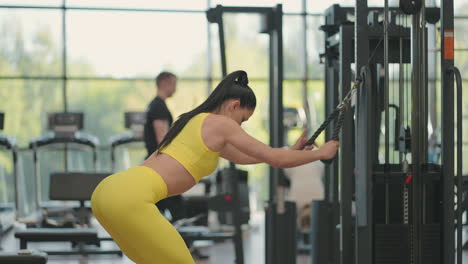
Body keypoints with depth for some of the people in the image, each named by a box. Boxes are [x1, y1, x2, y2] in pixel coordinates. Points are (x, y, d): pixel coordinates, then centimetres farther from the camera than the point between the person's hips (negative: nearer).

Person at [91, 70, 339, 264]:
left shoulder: (195, 122, 29)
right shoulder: (219, 124, 3)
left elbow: (241, 157, 42)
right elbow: (276, 159, 5)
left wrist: (291, 150, 46)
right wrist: (320, 153, 20)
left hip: (109, 190, 9)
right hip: (129, 198, -9)